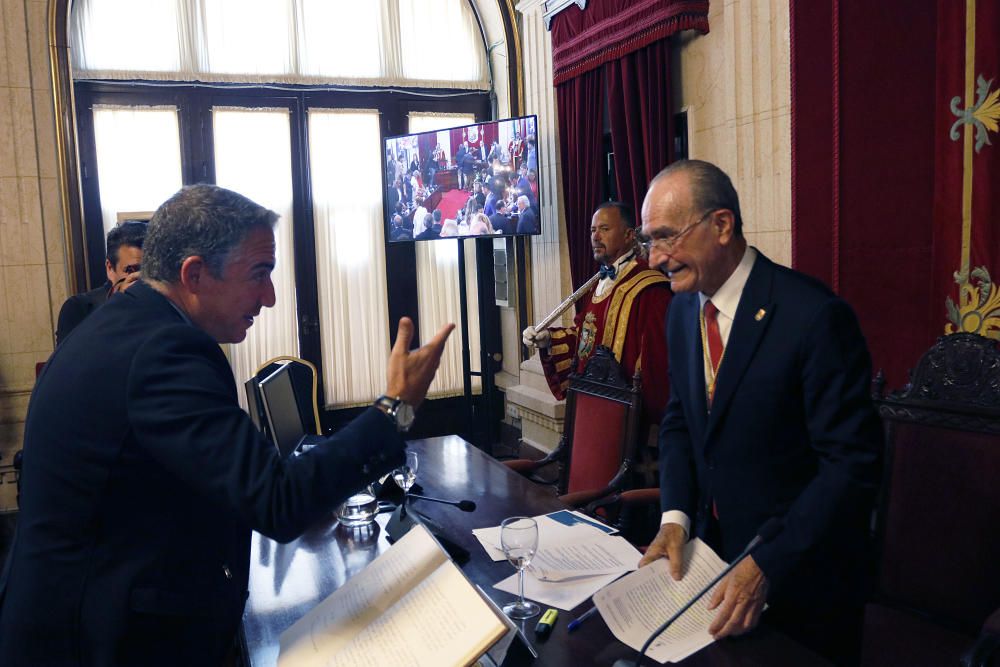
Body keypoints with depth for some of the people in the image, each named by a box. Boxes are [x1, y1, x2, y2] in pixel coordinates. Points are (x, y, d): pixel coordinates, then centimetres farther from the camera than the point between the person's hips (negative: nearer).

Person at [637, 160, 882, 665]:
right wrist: (675, 516, -7)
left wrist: (767, 566, -25)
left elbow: (852, 464, -23)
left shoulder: (814, 315, -23)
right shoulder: (682, 309, -1)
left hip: (800, 570, -6)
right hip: (713, 548, 6)